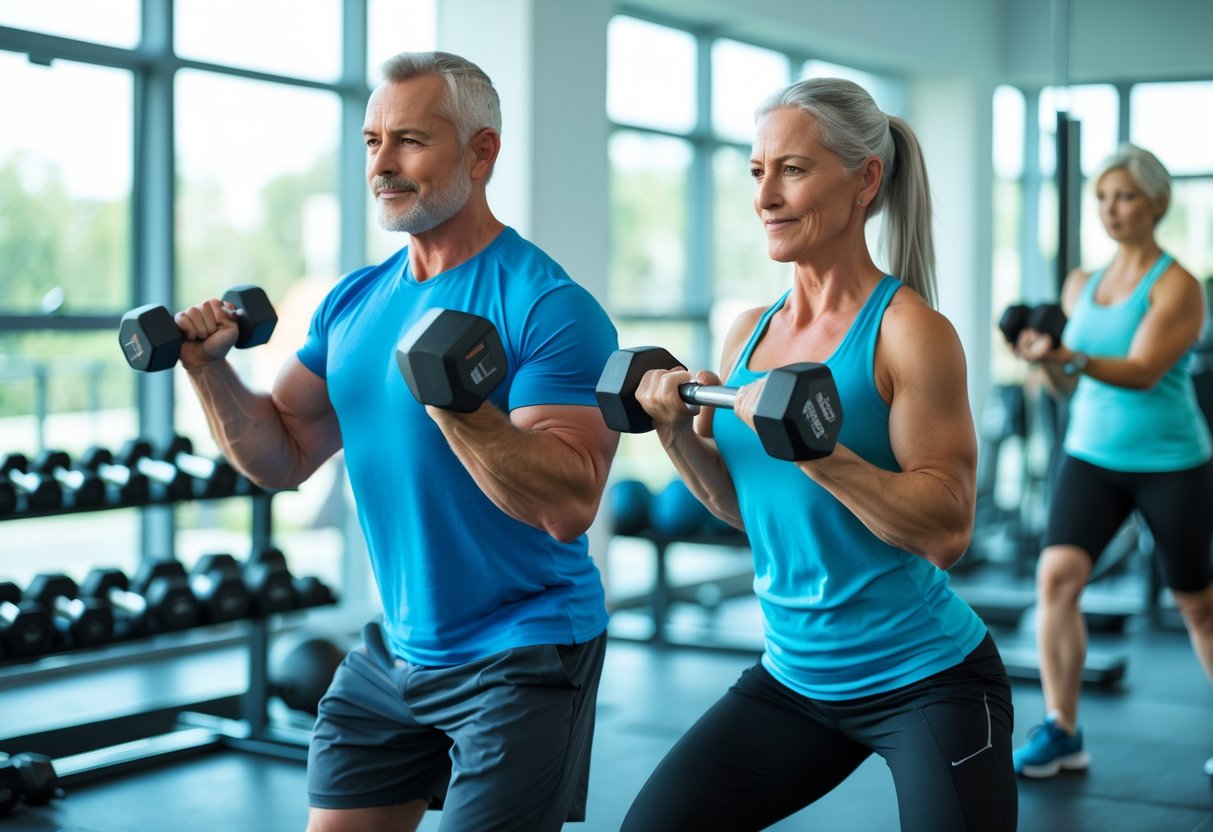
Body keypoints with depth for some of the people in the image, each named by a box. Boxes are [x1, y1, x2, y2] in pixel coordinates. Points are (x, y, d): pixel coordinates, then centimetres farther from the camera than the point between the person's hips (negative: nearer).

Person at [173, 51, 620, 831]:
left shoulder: (548, 307, -18)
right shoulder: (354, 302, 4)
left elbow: (570, 507, -25)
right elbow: (283, 458, 10)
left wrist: (454, 402, -37)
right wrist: (212, 371, -6)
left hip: (524, 657, -7)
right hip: (398, 650, 7)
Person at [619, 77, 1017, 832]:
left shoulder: (908, 330, -14)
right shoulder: (749, 333, 4)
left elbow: (946, 532, -20)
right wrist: (678, 435, -4)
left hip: (927, 684, -6)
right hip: (794, 677, 6)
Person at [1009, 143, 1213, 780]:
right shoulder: (1080, 285, 7)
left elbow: (1142, 371, -23)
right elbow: (1068, 387, 10)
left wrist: (1069, 357, -38)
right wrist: (1044, 357, -11)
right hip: (1091, 454, 4)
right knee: (1056, 575, -16)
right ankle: (1061, 733, -7)